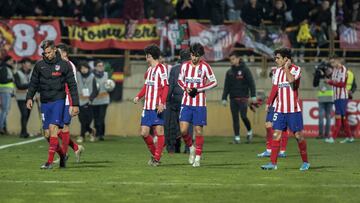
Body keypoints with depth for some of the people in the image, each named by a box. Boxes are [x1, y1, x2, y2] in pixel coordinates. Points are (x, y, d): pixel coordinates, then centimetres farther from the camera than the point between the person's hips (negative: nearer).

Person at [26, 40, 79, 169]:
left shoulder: (64, 65, -1)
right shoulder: (39, 65, 7)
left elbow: (72, 86, 2)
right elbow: (33, 83, 13)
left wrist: (75, 104, -1)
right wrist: (29, 97, -2)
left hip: (58, 100, -4)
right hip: (44, 102, 4)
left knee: (53, 127, -18)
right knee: (47, 134, 3)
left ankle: (50, 161, -19)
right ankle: (62, 155, 25)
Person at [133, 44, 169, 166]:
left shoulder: (161, 68, -8)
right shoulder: (149, 69, 17)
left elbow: (166, 87, -14)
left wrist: (162, 103, -22)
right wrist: (138, 96, 12)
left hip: (157, 107, -8)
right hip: (147, 106, 8)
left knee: (159, 132, -4)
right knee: (144, 133, 5)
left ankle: (157, 159, -1)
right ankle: (154, 154, 20)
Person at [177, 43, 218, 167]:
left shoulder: (205, 67, -5)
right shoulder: (185, 66, 5)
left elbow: (214, 82, -2)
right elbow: (180, 80, 18)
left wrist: (198, 89, -11)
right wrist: (186, 88, -4)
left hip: (199, 104, -3)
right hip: (186, 103, 3)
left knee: (198, 130, -1)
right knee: (183, 130, -7)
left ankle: (198, 158, 9)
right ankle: (191, 148, 20)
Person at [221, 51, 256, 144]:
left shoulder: (245, 70, -1)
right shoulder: (229, 72, 11)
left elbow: (251, 83, -5)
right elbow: (226, 87, 13)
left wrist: (253, 96, -11)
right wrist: (224, 98, 6)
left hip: (243, 98, -4)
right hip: (233, 98, 4)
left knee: (243, 116, -12)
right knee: (235, 118, 2)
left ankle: (249, 131, 12)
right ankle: (237, 137, 5)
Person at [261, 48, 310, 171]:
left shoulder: (296, 69, -7)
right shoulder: (278, 71, 12)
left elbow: (291, 79, -28)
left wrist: (286, 67, -14)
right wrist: (269, 103, 12)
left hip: (293, 110, -5)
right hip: (279, 109, 5)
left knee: (298, 135, -1)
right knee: (276, 134, -3)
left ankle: (305, 162, 12)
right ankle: (273, 163, -3)